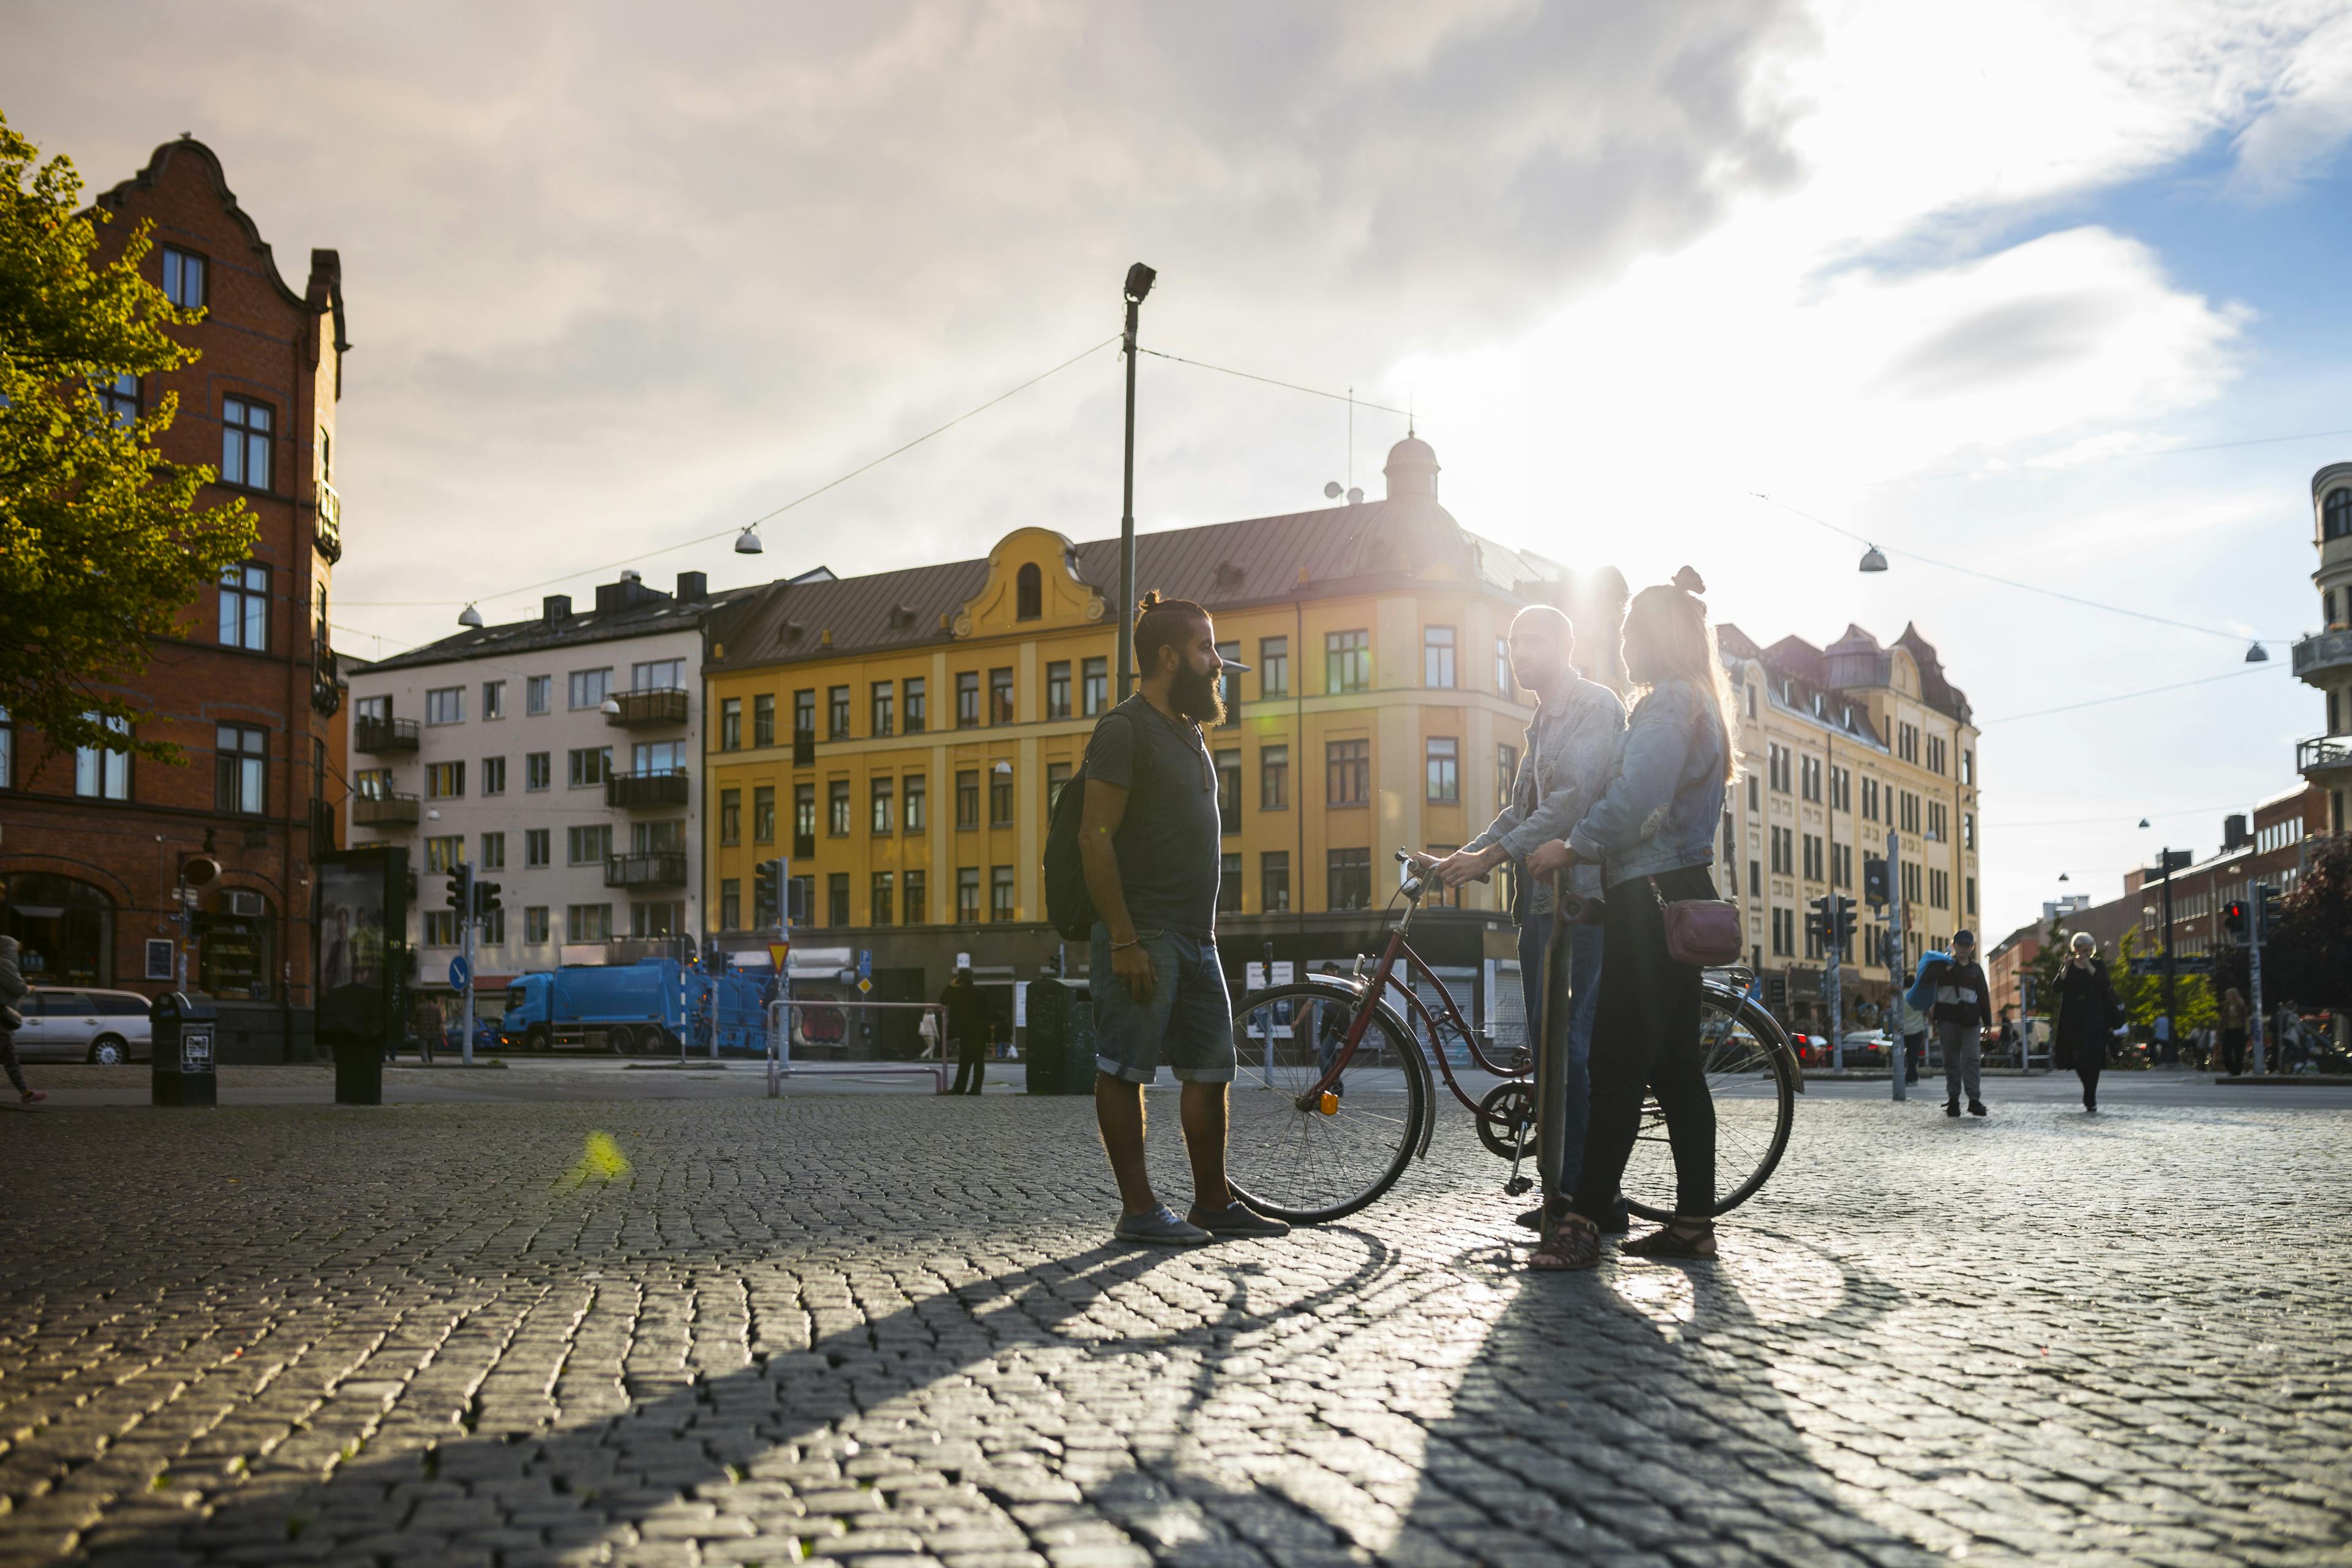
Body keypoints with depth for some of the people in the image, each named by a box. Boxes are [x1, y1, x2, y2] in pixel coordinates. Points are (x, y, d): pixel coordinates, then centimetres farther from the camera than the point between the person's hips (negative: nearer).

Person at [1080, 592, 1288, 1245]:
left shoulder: (1188, 732, 18)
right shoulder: (1125, 728, -9)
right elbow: (1095, 838, -16)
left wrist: (1209, 924, 18)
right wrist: (1124, 940, -20)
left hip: (1195, 936, 9)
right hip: (1144, 937, -9)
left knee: (1212, 1069, 10)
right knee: (1125, 1069, -2)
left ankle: (1213, 1202, 17)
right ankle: (1139, 1208, 3)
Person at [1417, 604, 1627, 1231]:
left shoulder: (1596, 705, -5)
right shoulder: (1541, 723, 24)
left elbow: (1575, 799, -16)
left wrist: (1490, 856, -18)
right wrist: (1457, 860, 10)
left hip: (1579, 896, -9)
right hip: (1539, 898, 9)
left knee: (1571, 1045, -12)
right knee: (1547, 1045, 9)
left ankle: (1578, 1191, -9)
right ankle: (1563, 1189, 14)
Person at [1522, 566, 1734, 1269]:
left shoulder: (1669, 702, -10)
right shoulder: (1697, 703, 23)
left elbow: (1635, 798, -22)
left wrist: (1573, 846, -12)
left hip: (1651, 897, -10)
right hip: (1679, 894, 10)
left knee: (1618, 1064, -14)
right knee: (1676, 1065, 9)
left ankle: (1582, 1223, -16)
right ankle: (1694, 1220, 11)